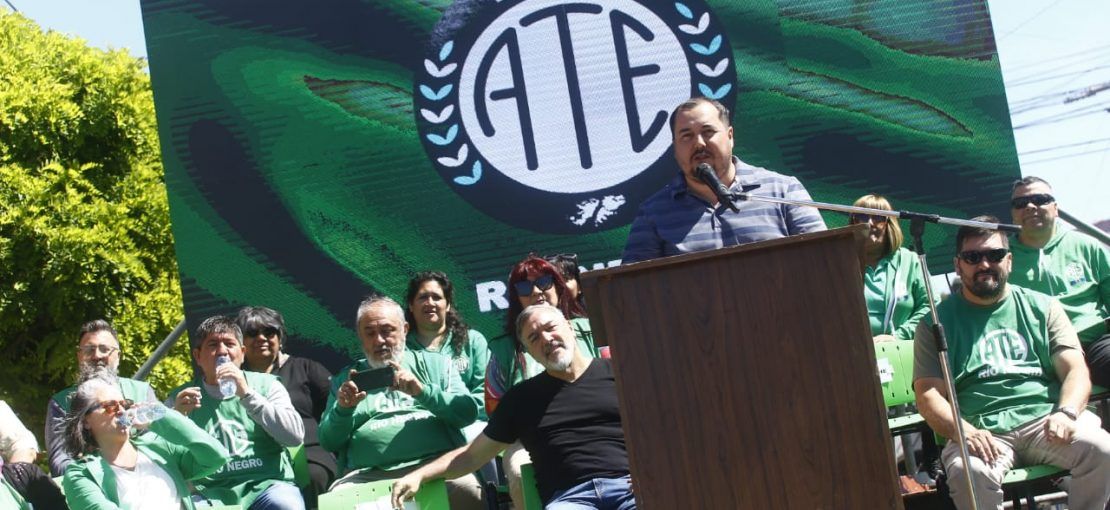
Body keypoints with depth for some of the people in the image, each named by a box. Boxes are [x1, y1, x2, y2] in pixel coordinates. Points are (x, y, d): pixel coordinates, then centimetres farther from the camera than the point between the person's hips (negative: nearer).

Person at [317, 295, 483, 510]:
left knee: (468, 492, -33)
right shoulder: (345, 379, 20)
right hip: (368, 475, 1)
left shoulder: (436, 363, 18)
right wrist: (343, 409, -5)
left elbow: (468, 413, 5)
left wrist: (422, 391, -11)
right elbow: (328, 442, 16)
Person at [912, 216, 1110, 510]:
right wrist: (963, 431, -17)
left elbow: (1076, 371, 9)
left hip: (1045, 420, 2)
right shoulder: (937, 322, 13)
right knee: (968, 472, -36)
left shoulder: (1042, 307, 18)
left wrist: (1066, 412, -14)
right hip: (981, 432, -2)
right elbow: (927, 394, 3)